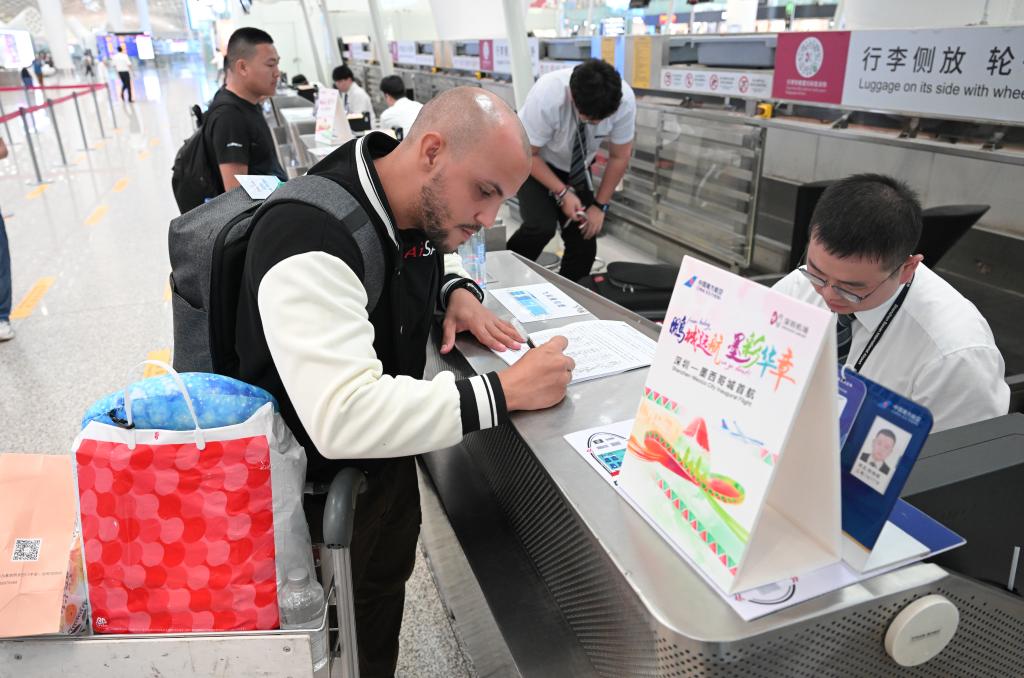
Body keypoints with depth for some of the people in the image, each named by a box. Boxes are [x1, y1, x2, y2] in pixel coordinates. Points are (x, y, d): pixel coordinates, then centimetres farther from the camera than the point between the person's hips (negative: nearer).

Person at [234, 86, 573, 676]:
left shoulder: (418, 207, -4)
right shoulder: (312, 239, -30)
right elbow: (342, 417, -41)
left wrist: (458, 291, -3)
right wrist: (504, 391, -36)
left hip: (389, 441, 8)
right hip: (330, 479, -8)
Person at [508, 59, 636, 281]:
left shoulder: (625, 100, -27)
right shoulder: (546, 97, -36)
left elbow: (619, 156, -12)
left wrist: (599, 205, -11)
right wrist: (562, 193, -27)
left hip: (575, 167, 3)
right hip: (534, 161, -3)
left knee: (583, 240, -7)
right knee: (541, 225, -26)